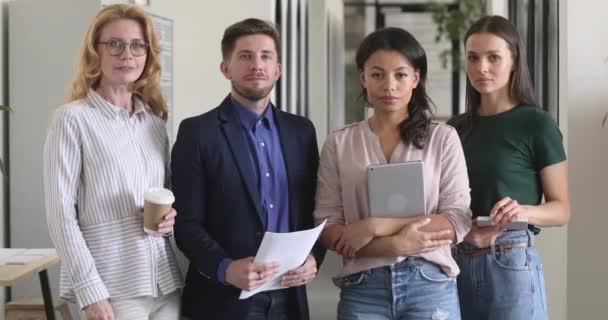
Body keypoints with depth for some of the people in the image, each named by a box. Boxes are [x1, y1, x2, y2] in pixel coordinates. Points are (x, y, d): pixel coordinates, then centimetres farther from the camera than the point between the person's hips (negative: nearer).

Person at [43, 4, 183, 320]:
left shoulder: (156, 120, 10)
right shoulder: (72, 118, -6)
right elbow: (61, 213, -9)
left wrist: (172, 216, -2)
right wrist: (90, 292, -15)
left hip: (166, 281, 5)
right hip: (112, 286, -5)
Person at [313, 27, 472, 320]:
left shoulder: (443, 138, 2)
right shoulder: (339, 143, 3)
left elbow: (458, 221, -4)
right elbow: (327, 229, -2)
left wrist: (376, 227, -14)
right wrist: (396, 245, -16)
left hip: (430, 285, 0)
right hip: (363, 289, 1)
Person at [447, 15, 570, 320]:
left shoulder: (536, 124, -5)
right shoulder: (456, 128, 9)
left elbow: (561, 209, -4)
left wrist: (523, 211, -24)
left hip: (512, 263, -4)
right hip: (461, 261, 5)